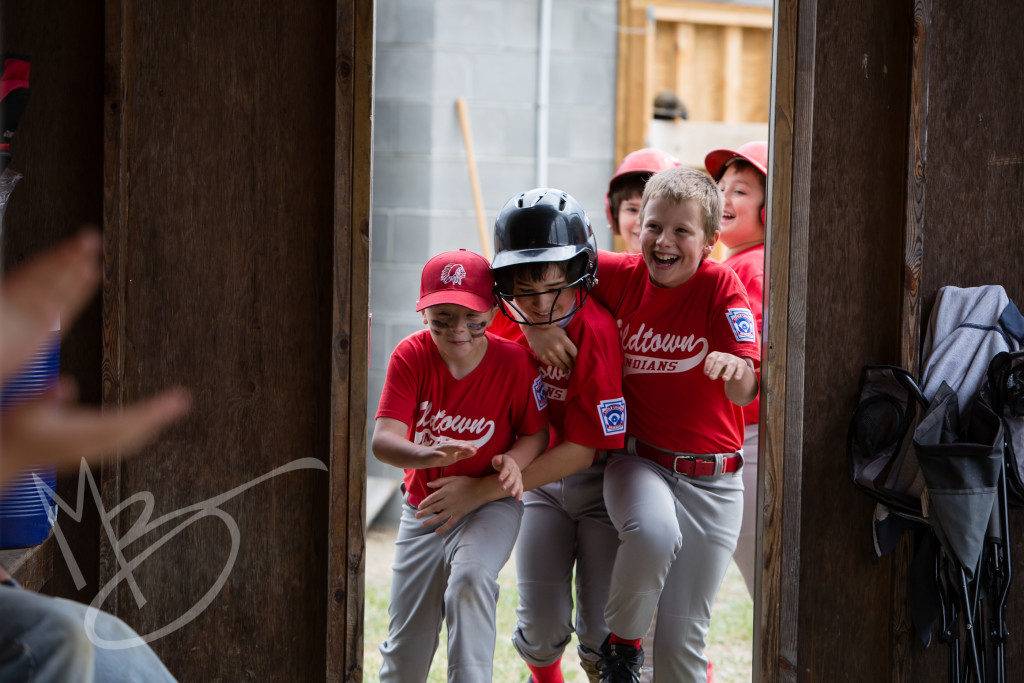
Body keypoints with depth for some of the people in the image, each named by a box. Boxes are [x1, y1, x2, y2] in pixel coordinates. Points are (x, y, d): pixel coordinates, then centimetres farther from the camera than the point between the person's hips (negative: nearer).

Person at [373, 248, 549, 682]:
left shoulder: (514, 361, -18)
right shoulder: (411, 356, -17)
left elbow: (536, 432, -5)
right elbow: (382, 440, -27)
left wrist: (514, 461, -28)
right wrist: (425, 456, -49)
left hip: (491, 505, -2)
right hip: (424, 508, 2)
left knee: (471, 578, -34)